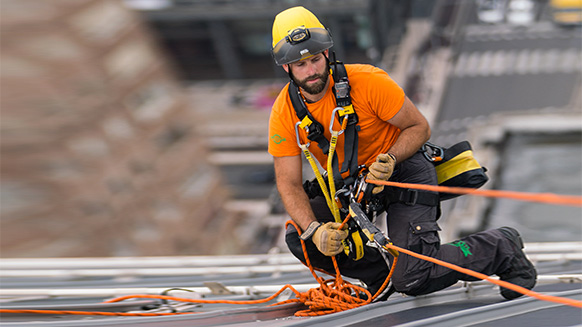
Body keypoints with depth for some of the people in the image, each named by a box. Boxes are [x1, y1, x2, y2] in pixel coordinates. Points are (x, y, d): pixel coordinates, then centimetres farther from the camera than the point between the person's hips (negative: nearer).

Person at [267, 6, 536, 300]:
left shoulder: (367, 82, -25)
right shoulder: (284, 114, -15)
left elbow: (419, 128, -14)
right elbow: (289, 185, -14)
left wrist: (389, 160, -33)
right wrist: (314, 230, -31)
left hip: (403, 169, -5)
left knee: (412, 279, -21)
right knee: (300, 238, -18)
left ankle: (500, 249, 4)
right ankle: (383, 275, 4)